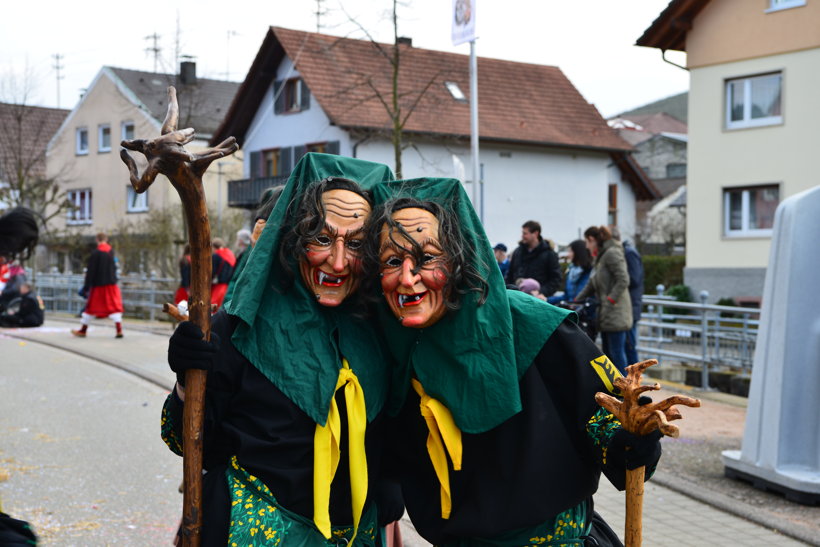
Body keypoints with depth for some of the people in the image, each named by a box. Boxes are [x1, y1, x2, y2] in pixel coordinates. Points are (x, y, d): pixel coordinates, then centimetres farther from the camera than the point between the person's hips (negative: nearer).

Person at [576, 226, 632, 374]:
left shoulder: (612, 253, -10)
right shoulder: (601, 256, 20)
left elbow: (623, 280, -18)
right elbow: (592, 284, 24)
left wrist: (610, 300, -19)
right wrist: (576, 301, 20)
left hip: (616, 314, -10)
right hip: (606, 314, 10)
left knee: (617, 352, -9)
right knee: (608, 352, 12)